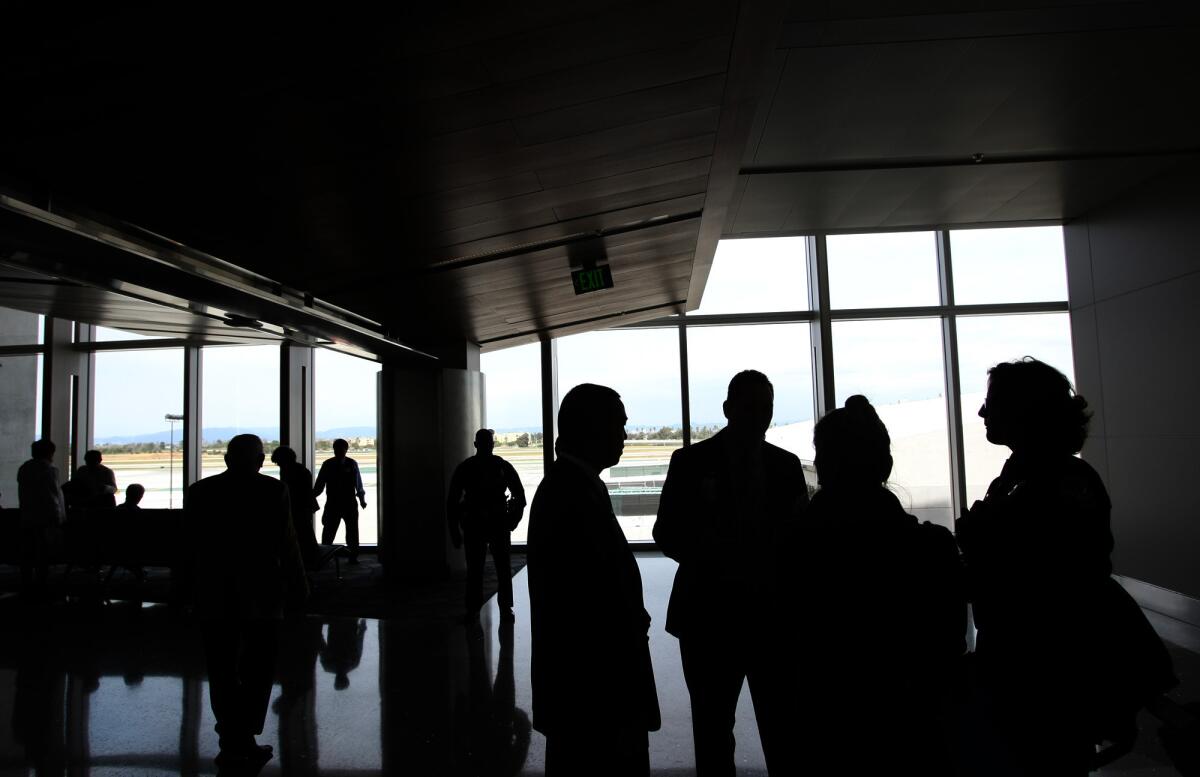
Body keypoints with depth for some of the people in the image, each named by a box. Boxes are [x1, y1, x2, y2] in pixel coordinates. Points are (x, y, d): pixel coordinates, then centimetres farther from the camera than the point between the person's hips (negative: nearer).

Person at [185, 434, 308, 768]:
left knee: (223, 671, 13)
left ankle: (233, 742, 14)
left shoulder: (199, 491, 2)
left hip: (213, 596, 3)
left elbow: (189, 545, 6)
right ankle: (243, 739, 10)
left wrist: (184, 590, 14)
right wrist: (297, 587, 0)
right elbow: (287, 543, -8)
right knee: (258, 668, 11)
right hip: (261, 595, -3)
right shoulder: (273, 490, -9)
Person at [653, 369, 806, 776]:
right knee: (712, 727, 9)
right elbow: (667, 533, -2)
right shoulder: (692, 461, -2)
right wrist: (714, 560, -18)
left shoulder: (786, 464, 6)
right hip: (710, 611, -2)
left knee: (781, 726, 4)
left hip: (773, 610, 2)